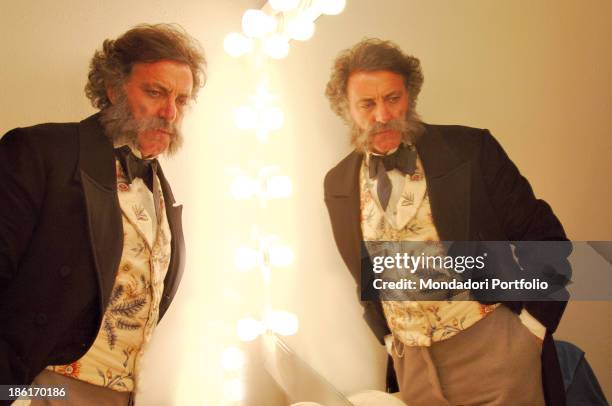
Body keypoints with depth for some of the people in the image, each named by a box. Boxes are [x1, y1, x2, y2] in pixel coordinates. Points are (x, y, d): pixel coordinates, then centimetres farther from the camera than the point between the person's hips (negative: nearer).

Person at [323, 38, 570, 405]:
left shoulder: (471, 149, -10)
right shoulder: (338, 184, 0)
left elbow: (545, 239, -5)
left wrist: (531, 322, -9)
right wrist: (388, 337, 7)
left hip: (493, 352, -3)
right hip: (410, 362, 3)